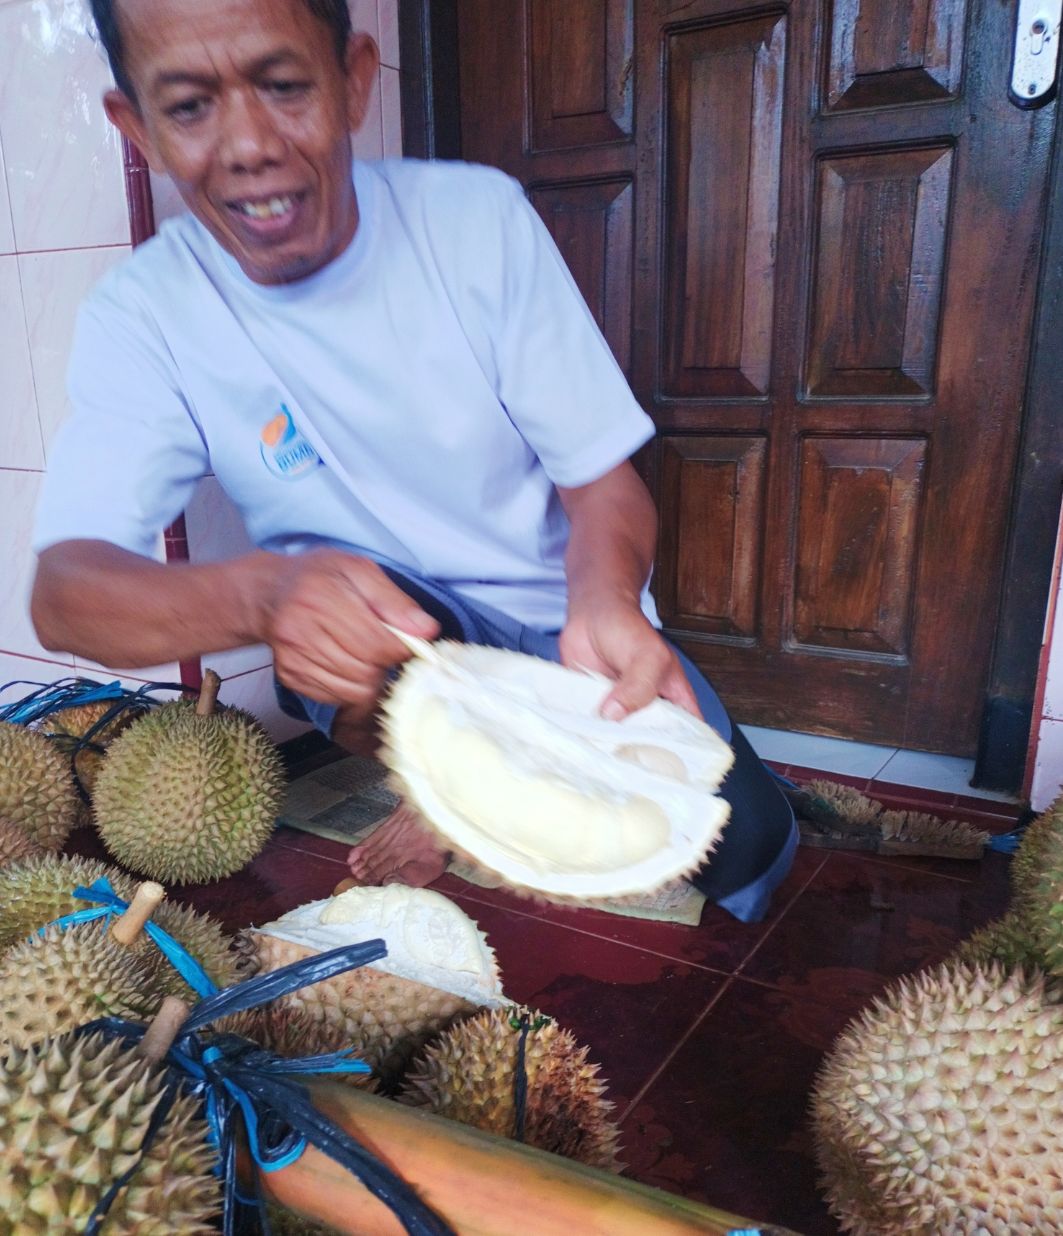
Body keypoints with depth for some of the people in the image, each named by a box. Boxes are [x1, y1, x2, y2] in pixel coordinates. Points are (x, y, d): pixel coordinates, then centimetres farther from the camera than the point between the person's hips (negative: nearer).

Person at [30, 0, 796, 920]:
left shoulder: (478, 216, -10)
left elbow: (602, 476, -10)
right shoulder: (142, 317, -11)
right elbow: (62, 591, -21)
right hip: (392, 640, 1)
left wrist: (607, 602, -33)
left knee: (744, 839, -17)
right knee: (319, 589, -32)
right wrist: (263, 594, -43)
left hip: (561, 630, 1)